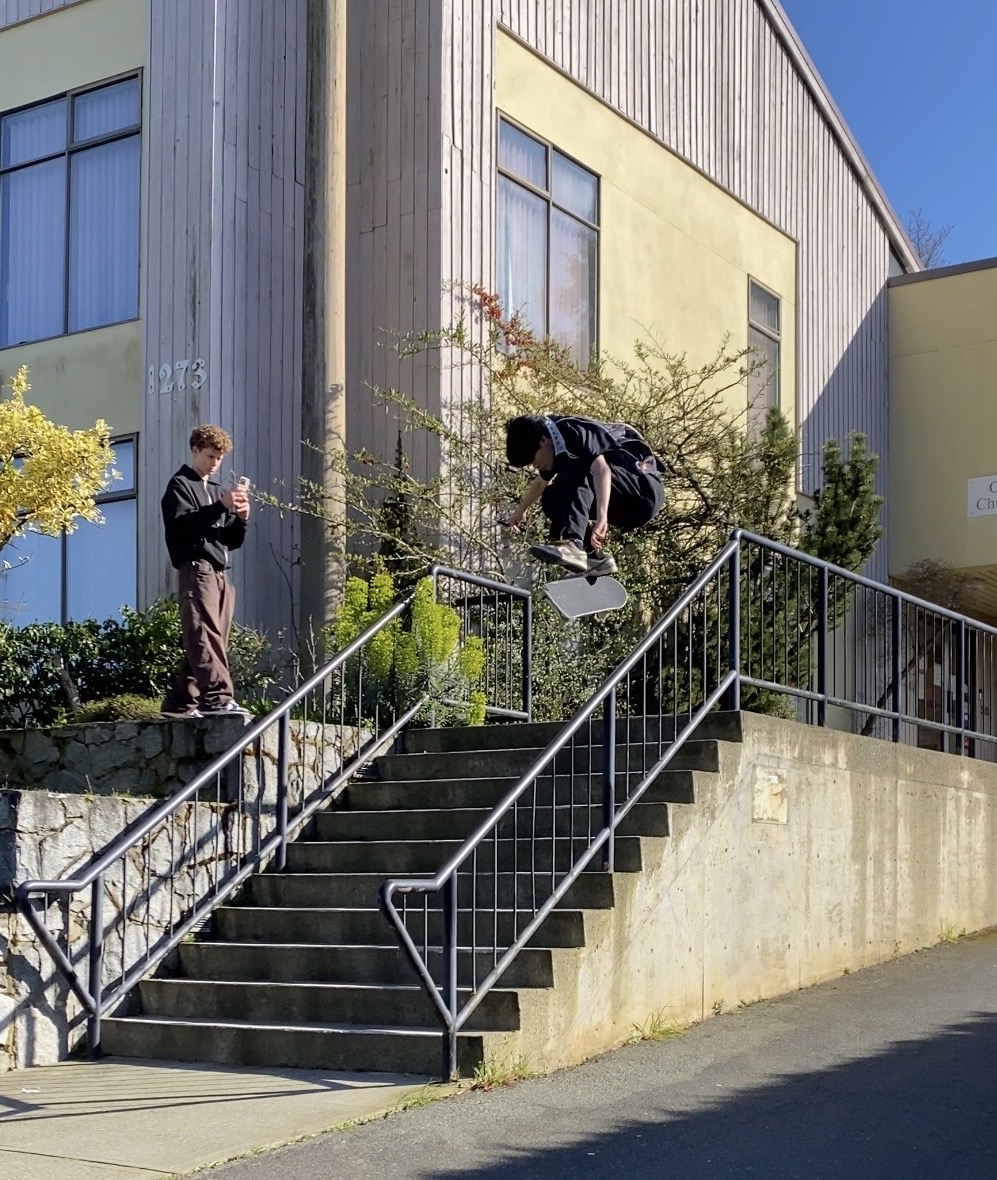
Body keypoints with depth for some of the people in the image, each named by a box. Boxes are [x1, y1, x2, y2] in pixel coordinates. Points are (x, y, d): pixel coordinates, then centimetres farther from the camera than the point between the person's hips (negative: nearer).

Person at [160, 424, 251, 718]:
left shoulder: (217, 491, 29)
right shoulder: (180, 485, 7)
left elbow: (232, 541, 24)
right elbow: (183, 524, -11)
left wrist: (241, 518, 3)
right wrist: (220, 506, -19)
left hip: (220, 573, 8)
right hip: (196, 569, -8)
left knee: (201, 639, 3)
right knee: (206, 634, -18)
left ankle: (181, 701, 5)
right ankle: (217, 696, -30)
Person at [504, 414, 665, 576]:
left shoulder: (575, 433, -18)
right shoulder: (555, 448, 10)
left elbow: (602, 470, -35)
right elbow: (540, 484, 31)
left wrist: (602, 517, -47)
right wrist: (522, 510, 47)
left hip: (646, 491, -9)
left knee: (575, 470, -26)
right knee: (551, 497, 6)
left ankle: (571, 544, -40)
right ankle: (595, 556, -1)